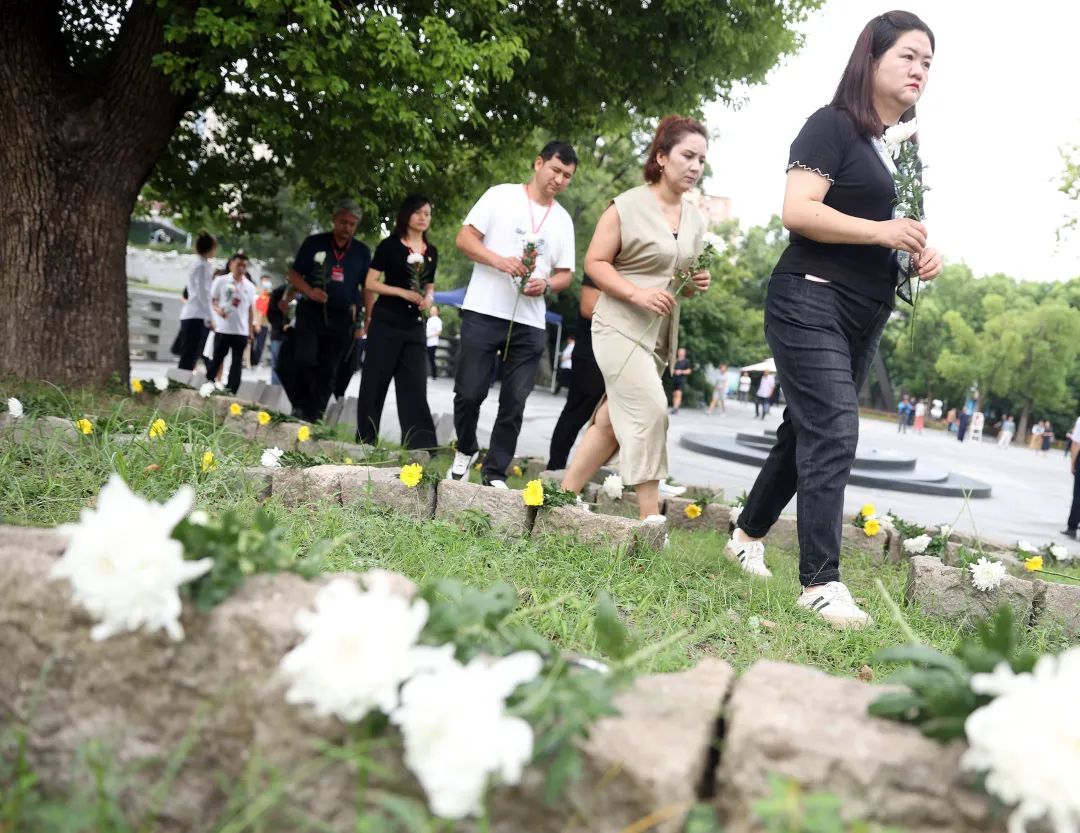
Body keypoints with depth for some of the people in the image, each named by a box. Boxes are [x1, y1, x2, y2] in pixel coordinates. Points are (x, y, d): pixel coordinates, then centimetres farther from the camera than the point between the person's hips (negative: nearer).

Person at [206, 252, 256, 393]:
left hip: (242, 331, 3)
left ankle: (231, 392, 6)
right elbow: (212, 300, 2)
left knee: (237, 362, 3)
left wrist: (251, 330, 11)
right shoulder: (220, 281, -1)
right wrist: (218, 309, -19)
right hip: (223, 328, -3)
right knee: (217, 359, 3)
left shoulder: (250, 286, 7)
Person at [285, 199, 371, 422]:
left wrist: (366, 320, 5)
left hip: (342, 318, 2)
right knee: (304, 360, -15)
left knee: (328, 370, 4)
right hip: (311, 312, -2)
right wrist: (309, 291, -15)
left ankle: (314, 416, 10)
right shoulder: (314, 243, 2)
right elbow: (294, 274, 4)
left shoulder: (362, 252, 7)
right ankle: (300, 407, 2)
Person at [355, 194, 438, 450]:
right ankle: (364, 444, 7)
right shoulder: (389, 246, -2)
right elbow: (370, 284, -5)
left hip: (415, 326, 4)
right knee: (375, 383, 0)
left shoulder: (431, 252, 11)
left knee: (415, 387, 1)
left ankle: (421, 447, 0)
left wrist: (428, 299, -2)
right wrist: (404, 293, -16)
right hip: (386, 322, -4)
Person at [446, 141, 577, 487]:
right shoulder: (501, 196, 3)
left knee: (514, 403, 1)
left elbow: (565, 274, 15)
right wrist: (500, 261, -18)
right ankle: (465, 451, 23)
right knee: (470, 392, -3)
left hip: (529, 324, 3)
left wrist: (545, 285, -8)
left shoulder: (563, 220, 13)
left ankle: (495, 474, 9)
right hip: (484, 313, -3)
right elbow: (464, 238, -2)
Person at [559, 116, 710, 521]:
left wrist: (694, 285, -1)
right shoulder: (628, 206, -8)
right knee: (650, 411, -16)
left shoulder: (695, 219, 11)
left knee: (611, 422, 7)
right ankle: (650, 518, -11)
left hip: (660, 335, 7)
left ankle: (565, 493, 18)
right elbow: (595, 262, -8)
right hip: (621, 327, -7)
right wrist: (637, 293, -22)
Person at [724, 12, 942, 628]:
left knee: (807, 432, 15)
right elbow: (797, 211, -18)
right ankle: (821, 584, -13)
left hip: (866, 317, 9)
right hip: (811, 302, -9)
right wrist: (881, 232, -22)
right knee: (833, 435, -15)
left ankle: (748, 536, 31)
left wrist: (923, 255, 8)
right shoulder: (834, 125, -7)